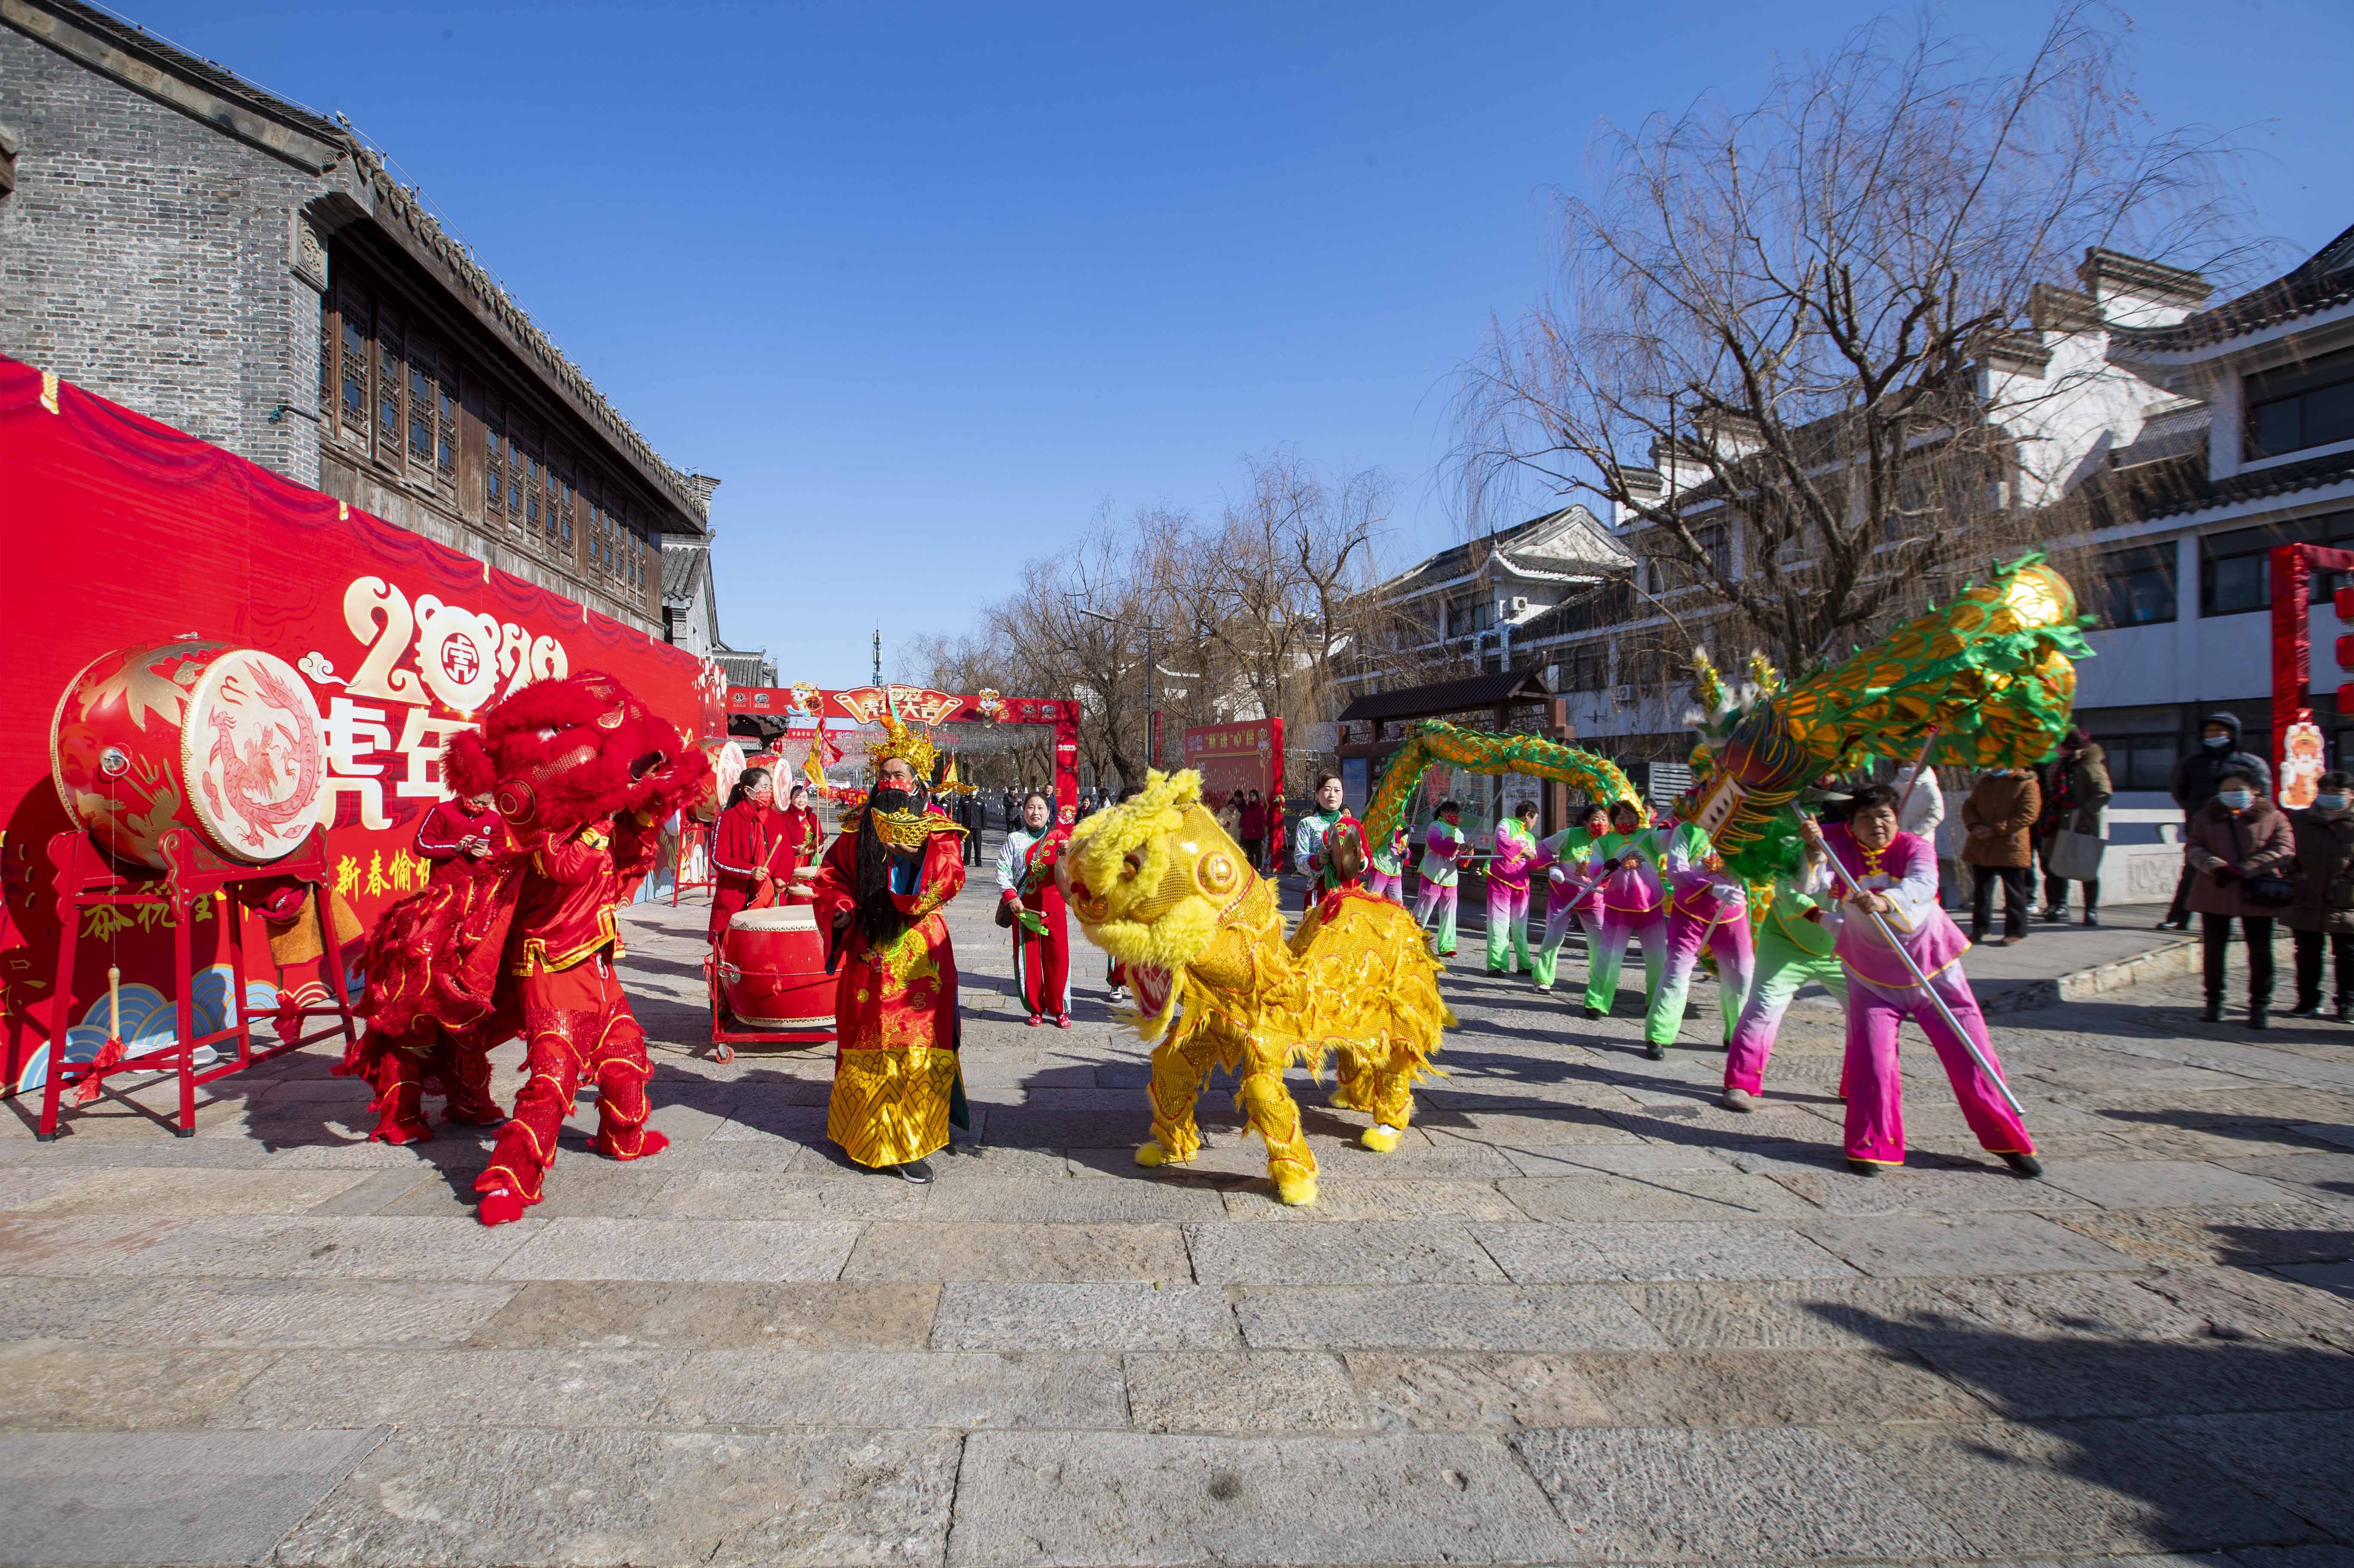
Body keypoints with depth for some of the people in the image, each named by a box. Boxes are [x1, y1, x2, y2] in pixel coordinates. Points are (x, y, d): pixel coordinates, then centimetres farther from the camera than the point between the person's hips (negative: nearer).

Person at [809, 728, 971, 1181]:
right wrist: (840, 907, -3)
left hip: (918, 950, -2)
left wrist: (919, 853, -26)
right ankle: (863, 1129, 21)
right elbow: (832, 873, 15)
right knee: (867, 1042, 7)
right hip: (867, 948, 2)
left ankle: (906, 1143, 6)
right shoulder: (859, 828, 11)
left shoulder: (936, 829, 4)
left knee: (915, 1045, -3)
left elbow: (948, 879, -10)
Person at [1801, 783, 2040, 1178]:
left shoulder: (1914, 848, -11)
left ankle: (2009, 1140, 20)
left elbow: (1923, 885, -32)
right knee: (1871, 1057, -10)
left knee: (1970, 1054, 3)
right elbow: (1811, 887, -21)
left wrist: (1884, 901, -51)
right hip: (1872, 975, 0)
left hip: (1932, 967, 0)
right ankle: (1871, 1147, 6)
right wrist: (1814, 850, -38)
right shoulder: (1839, 846, -7)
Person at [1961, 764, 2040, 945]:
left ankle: (2016, 931, 13)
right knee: (1981, 889, 12)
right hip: (1981, 847, 6)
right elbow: (1969, 806, 11)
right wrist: (1974, 825, -10)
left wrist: (1996, 829, -20)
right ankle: (1979, 928, 22)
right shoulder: (1985, 782, 11)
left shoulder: (2027, 784, -7)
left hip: (2011, 849, -5)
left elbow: (2028, 815, -15)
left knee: (2014, 893, 3)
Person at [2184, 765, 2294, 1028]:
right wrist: (2215, 867, -19)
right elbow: (2193, 848, 0)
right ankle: (2214, 1001, 20)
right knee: (2214, 949, 8)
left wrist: (2244, 870, -18)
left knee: (2260, 952, 3)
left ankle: (2259, 1005, 14)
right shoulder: (2206, 816, 8)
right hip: (2214, 895, 2)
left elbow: (2284, 851, -8)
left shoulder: (2273, 818, 2)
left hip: (2257, 897, -1)